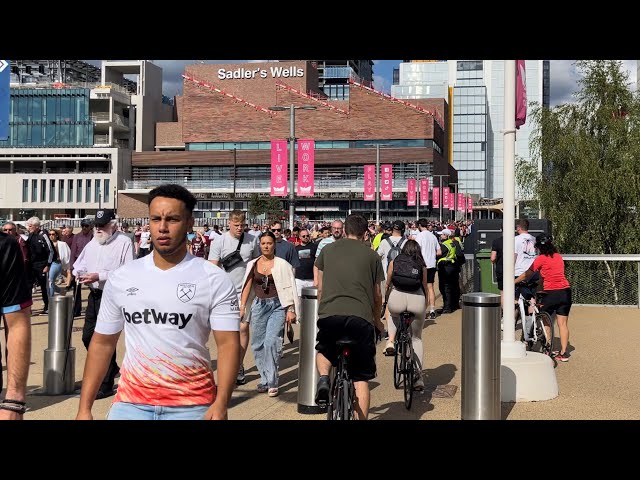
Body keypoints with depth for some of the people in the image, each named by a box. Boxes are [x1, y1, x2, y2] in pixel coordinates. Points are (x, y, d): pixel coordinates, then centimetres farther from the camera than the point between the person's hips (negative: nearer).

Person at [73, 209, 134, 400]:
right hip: (94, 295, 8)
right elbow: (80, 263, 20)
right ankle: (111, 368, 34)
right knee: (87, 336, 13)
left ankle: (105, 385, 8)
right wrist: (79, 273, -5)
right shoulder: (93, 243, 15)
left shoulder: (124, 242, -10)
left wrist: (99, 276, -23)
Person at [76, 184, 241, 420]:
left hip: (191, 405, -2)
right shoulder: (121, 278, 4)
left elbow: (228, 344, -10)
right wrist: (84, 408, 5)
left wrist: (221, 404, -22)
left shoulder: (215, 281, -6)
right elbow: (102, 343, 8)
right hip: (131, 402, 2)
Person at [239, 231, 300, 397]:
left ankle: (272, 383, -7)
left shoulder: (282, 264, -1)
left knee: (271, 342, -15)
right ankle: (264, 379, 16)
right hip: (259, 305, 4)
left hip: (277, 306, -4)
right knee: (257, 344, 4)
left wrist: (291, 310, -6)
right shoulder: (253, 264, 8)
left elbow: (289, 288, -2)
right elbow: (247, 287, 12)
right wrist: (242, 306, 6)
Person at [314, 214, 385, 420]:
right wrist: (377, 320, 33)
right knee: (361, 378, 9)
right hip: (361, 316, -1)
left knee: (324, 351, 30)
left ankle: (323, 377, 2)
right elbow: (377, 295, 17)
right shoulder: (372, 255, 12)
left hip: (329, 314, 1)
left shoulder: (328, 250, 15)